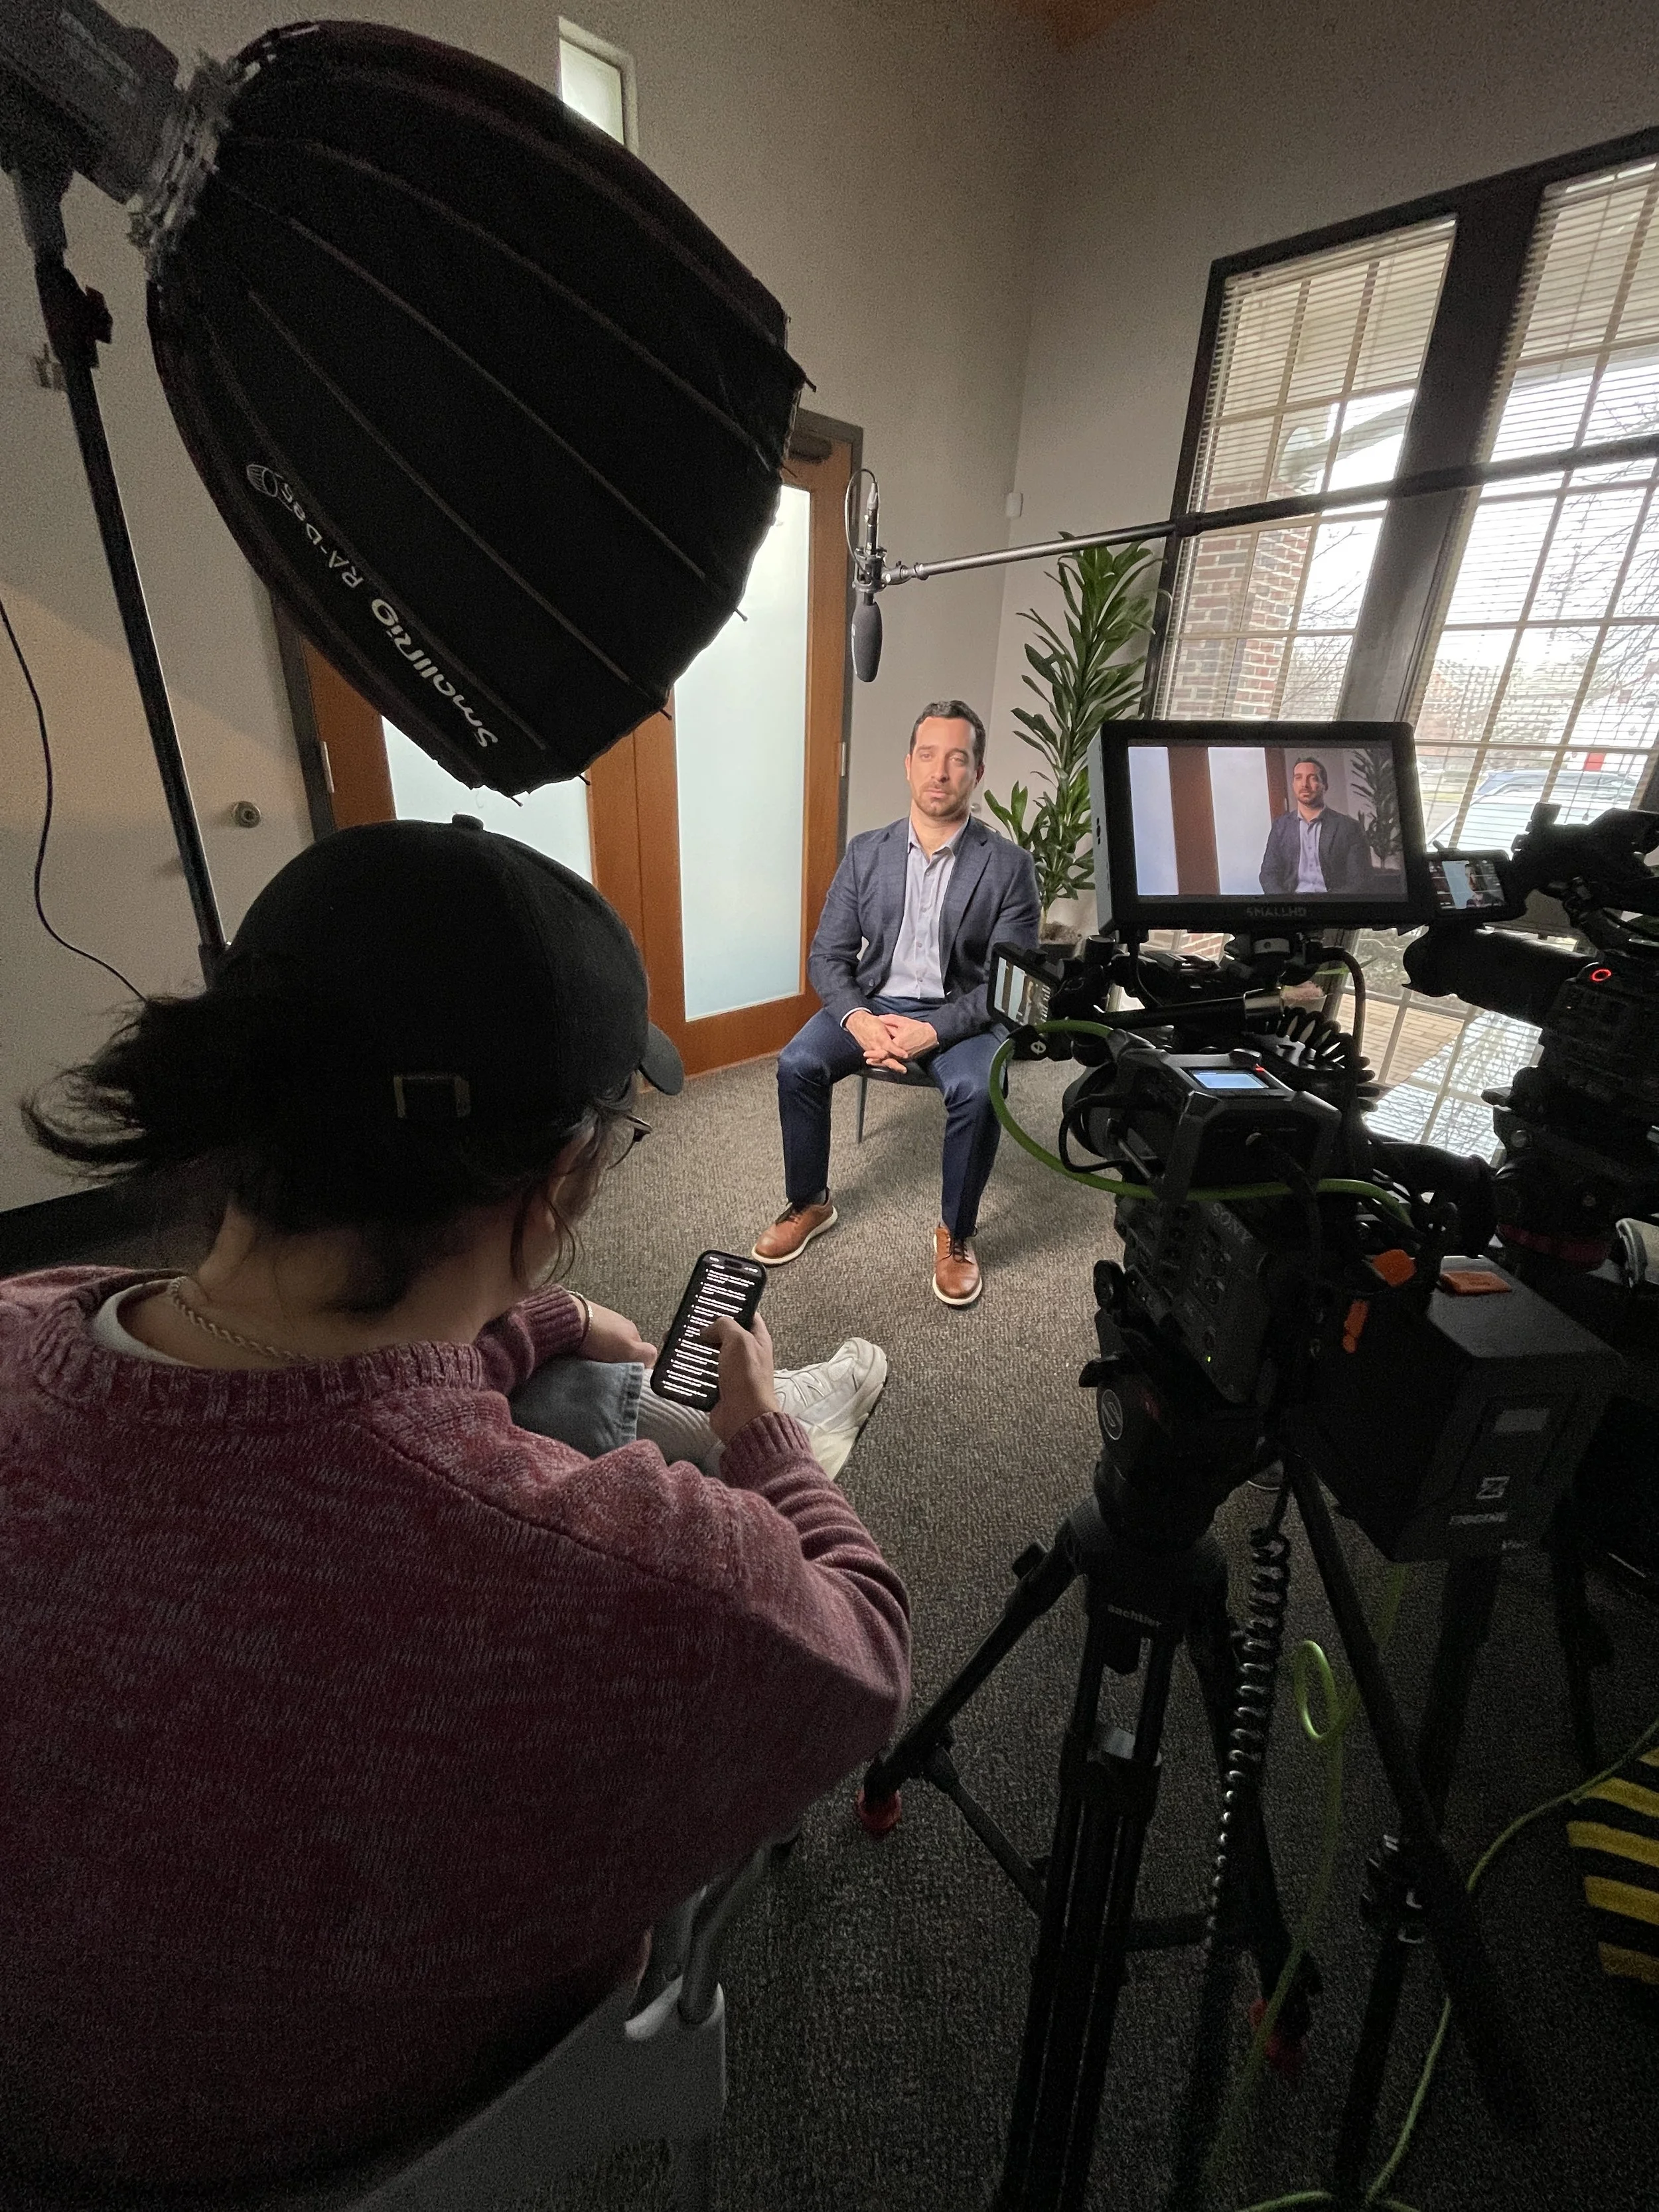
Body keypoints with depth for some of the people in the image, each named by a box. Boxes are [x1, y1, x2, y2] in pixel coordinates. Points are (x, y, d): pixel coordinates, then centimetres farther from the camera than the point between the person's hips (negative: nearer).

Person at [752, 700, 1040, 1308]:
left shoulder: (1009, 866, -6)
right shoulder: (866, 852, 3)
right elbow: (827, 955, 1)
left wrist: (933, 1031, -24)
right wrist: (857, 1019, -20)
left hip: (958, 1014, -2)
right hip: (872, 1002, 3)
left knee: (978, 1090, -32)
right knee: (797, 1062, -22)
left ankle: (955, 1233, -6)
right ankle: (809, 1204, 2)